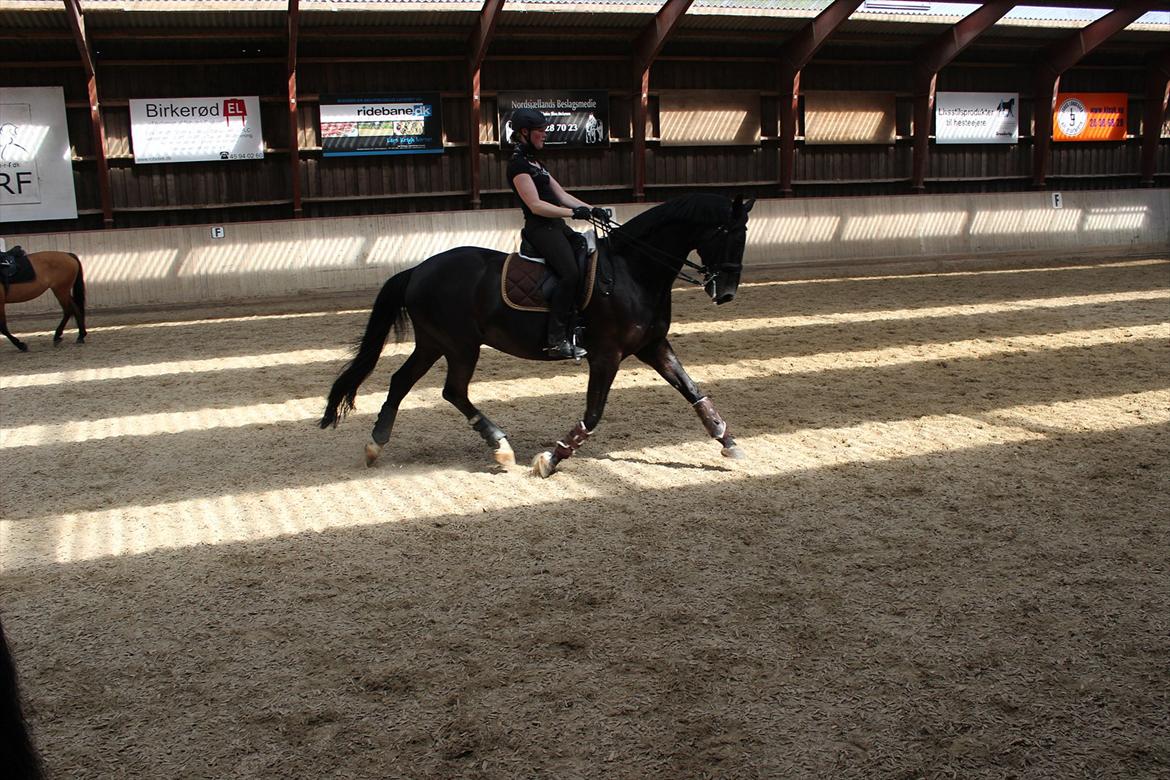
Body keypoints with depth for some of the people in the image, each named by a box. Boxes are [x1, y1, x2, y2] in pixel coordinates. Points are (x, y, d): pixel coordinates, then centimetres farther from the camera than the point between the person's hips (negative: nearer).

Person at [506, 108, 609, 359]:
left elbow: (562, 195, 18)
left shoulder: (535, 163, 21)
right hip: (540, 228, -10)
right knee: (570, 274, -25)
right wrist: (573, 212, -21)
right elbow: (536, 205, -17)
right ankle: (557, 339, -25)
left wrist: (591, 209, 6)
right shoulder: (518, 164, -9)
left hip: (557, 226, 10)